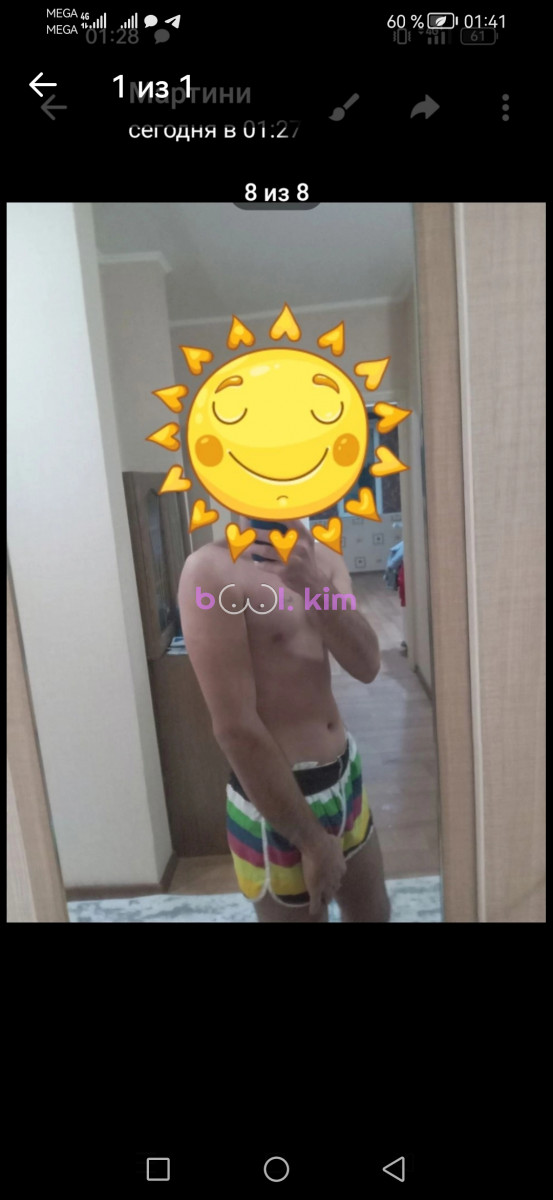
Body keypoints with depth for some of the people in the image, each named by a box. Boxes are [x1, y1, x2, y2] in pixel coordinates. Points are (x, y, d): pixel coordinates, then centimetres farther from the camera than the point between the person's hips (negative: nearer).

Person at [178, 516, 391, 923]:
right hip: (277, 799, -7)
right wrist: (311, 839, -16)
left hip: (345, 773, 7)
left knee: (374, 912, 25)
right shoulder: (211, 570, -19)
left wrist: (317, 585, -26)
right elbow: (236, 727, -21)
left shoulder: (322, 558, 4)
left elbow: (368, 666, -9)